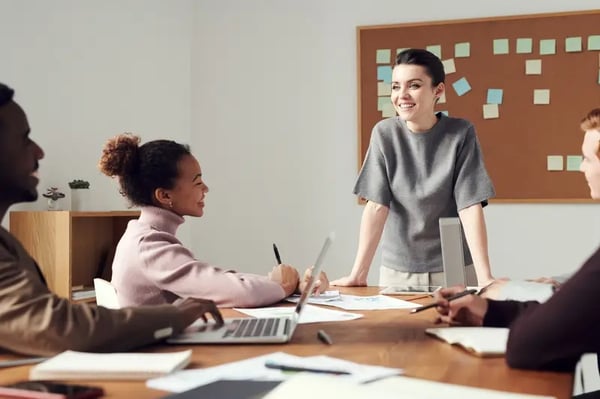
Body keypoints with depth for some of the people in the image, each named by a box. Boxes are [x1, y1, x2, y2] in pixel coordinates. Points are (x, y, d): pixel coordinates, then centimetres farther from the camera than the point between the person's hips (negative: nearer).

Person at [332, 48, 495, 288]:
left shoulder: (460, 134, -10)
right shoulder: (384, 134, -7)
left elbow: (470, 207, -15)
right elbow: (377, 206, -10)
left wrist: (485, 277, -23)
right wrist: (358, 274, -16)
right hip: (397, 269, 1)